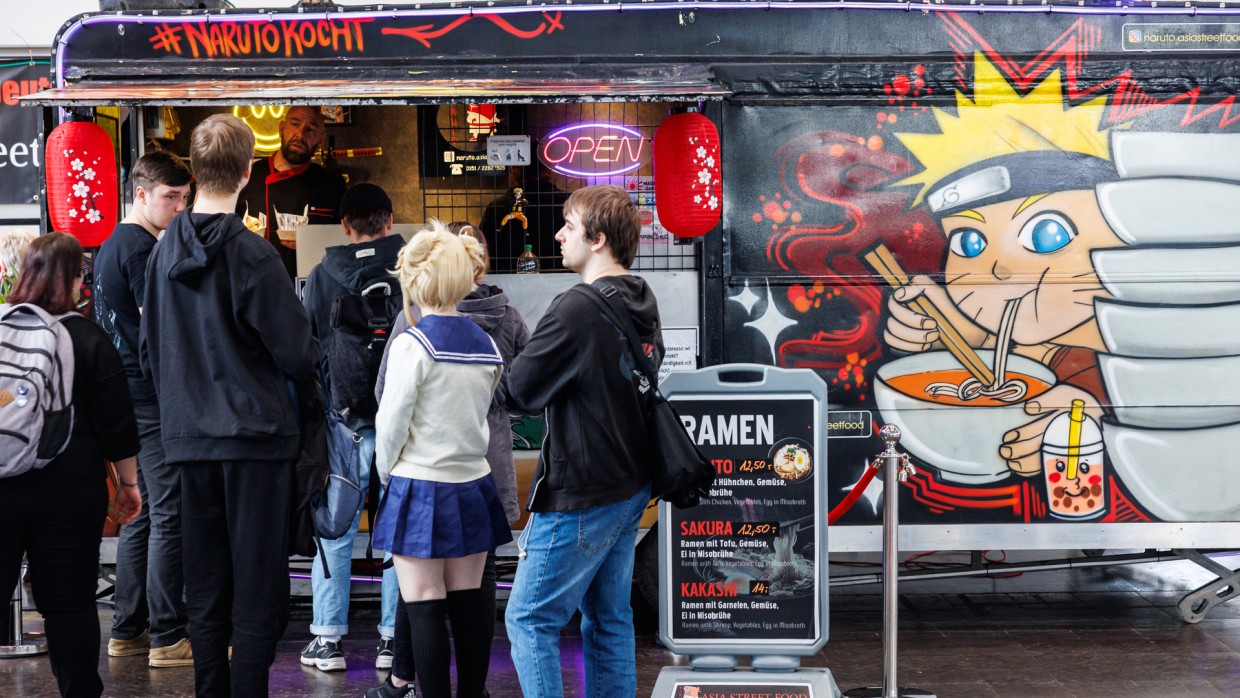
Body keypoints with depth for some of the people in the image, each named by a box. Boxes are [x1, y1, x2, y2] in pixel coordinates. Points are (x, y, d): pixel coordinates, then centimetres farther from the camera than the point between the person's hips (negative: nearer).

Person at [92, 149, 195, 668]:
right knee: (169, 516, -6)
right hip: (154, 398, -10)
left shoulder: (110, 246, 18)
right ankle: (168, 638, -2)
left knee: (141, 514, 14)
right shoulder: (143, 248, -13)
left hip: (123, 396, 10)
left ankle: (127, 631, 20)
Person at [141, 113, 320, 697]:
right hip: (256, 434, -6)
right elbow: (298, 354, -12)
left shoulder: (163, 251, 5)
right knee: (258, 588, 0)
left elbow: (150, 348, 14)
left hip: (189, 438, 6)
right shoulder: (251, 254, -14)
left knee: (205, 588, 13)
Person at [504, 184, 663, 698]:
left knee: (529, 618, 1)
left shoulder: (577, 309, -21)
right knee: (609, 617, 17)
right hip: (630, 487, 9)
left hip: (580, 496, -9)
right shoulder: (643, 303, 7)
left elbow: (519, 391, -16)